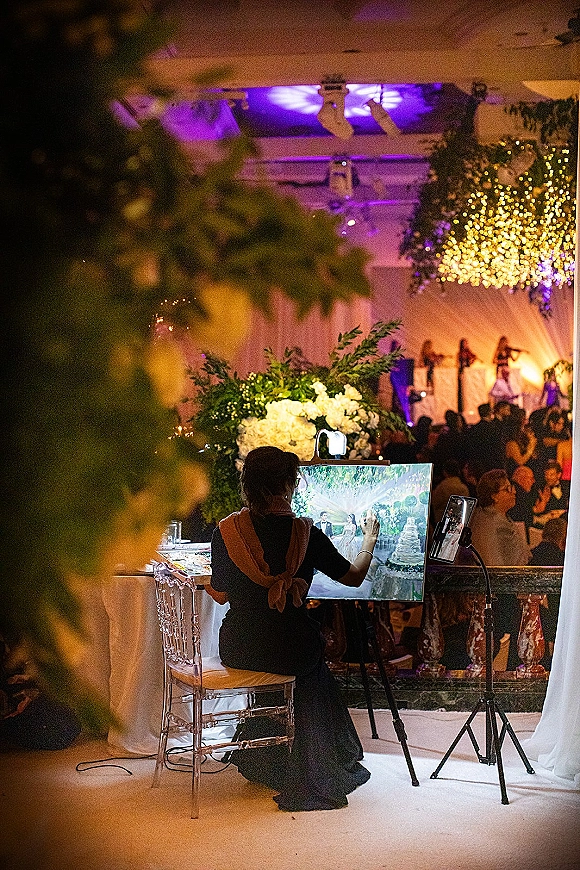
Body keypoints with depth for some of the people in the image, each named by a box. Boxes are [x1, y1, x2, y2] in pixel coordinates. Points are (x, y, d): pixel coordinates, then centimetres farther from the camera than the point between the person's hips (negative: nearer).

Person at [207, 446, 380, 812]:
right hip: (291, 651, -2)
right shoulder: (306, 533, -13)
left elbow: (220, 594, 2)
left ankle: (264, 763, 47)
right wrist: (370, 538, 19)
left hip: (238, 650, 2)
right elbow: (355, 576, 1)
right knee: (313, 666, 33)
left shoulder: (226, 530, -10)